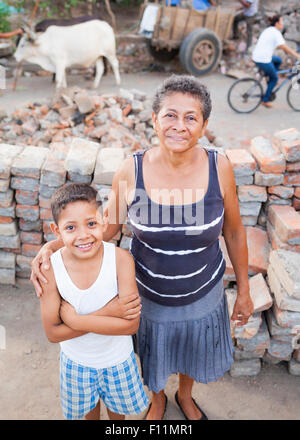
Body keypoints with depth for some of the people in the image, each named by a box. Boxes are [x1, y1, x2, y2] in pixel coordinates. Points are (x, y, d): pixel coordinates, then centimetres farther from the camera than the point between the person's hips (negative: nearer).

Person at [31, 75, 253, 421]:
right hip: (149, 297, 0)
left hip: (203, 294, 1)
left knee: (193, 352, 28)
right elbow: (107, 226, -7)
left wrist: (244, 291, 2)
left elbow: (234, 232, -7)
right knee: (154, 357, 26)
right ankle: (157, 399, 63)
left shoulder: (219, 168, -19)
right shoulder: (132, 170, -21)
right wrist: (54, 246, -22)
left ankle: (185, 395, 65)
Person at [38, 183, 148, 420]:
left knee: (118, 406, 28)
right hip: (77, 360, 1)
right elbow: (53, 333, -21)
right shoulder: (50, 269, -25)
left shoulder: (121, 258, -28)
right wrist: (106, 313, -29)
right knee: (87, 407, 29)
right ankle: (93, 418, 62)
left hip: (117, 358, 0)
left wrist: (75, 319, -30)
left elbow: (131, 324, -29)